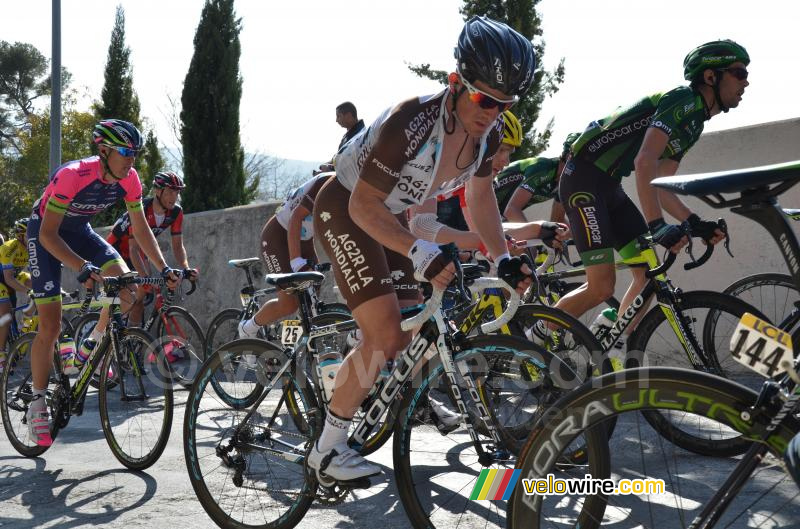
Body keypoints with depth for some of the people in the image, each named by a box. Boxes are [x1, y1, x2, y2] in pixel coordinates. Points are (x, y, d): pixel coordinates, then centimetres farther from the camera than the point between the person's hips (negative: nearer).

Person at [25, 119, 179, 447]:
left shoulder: (129, 179, -17)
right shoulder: (73, 175, -34)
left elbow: (140, 228, -8)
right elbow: (48, 234, -35)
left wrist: (164, 268, -18)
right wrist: (84, 267, -47)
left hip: (79, 230, 5)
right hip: (45, 233, -5)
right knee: (50, 326, -10)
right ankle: (37, 404, 5)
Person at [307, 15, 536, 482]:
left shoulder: (489, 132, -11)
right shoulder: (410, 123, -33)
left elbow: (481, 196, 3)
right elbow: (363, 205, -30)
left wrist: (504, 258, -8)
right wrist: (420, 253, -42)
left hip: (388, 216, 8)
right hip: (346, 210, -8)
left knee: (413, 337, 6)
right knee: (385, 336, -19)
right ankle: (327, 451, -4)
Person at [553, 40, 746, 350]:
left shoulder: (694, 124, 16)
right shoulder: (684, 101, -14)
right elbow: (644, 163, -28)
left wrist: (695, 223, -1)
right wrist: (656, 226, -34)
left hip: (610, 185, 10)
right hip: (584, 177, -10)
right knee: (602, 287, -14)